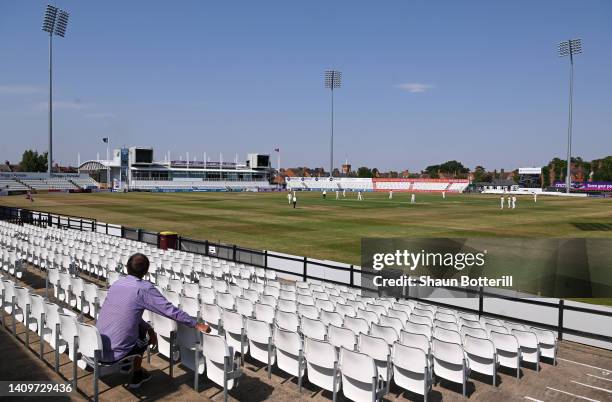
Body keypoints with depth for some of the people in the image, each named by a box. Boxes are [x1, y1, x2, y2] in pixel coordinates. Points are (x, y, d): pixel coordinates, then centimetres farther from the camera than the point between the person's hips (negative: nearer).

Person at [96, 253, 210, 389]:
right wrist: (196, 324, -2)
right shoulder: (144, 288, -14)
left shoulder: (116, 284, 6)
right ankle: (137, 374, 37)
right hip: (114, 352, -5)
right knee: (143, 338, 23)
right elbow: (171, 311, -11)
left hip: (97, 347, 5)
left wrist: (149, 328, 18)